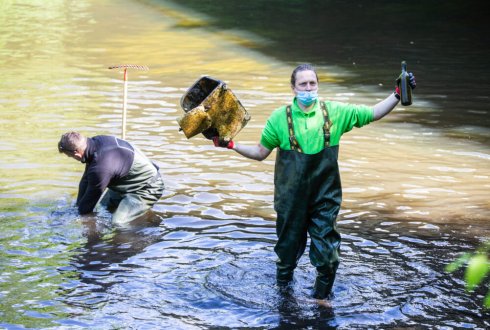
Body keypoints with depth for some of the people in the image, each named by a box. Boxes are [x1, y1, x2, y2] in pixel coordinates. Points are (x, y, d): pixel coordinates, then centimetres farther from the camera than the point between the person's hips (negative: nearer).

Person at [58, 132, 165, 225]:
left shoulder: (101, 168, -36)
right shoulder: (96, 141, -9)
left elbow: (90, 199, -20)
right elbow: (86, 180, 3)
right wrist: (78, 206, 8)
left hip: (147, 188, -10)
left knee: (118, 223, -21)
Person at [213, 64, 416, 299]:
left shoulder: (335, 112, -1)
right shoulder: (280, 117, -3)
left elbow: (374, 113, 6)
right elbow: (261, 153, 5)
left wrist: (398, 95, -5)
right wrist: (232, 145, -6)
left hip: (325, 198, 1)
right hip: (291, 199, 0)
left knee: (327, 254, 0)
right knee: (289, 248, 13)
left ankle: (321, 297, 24)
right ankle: (283, 289, 39)